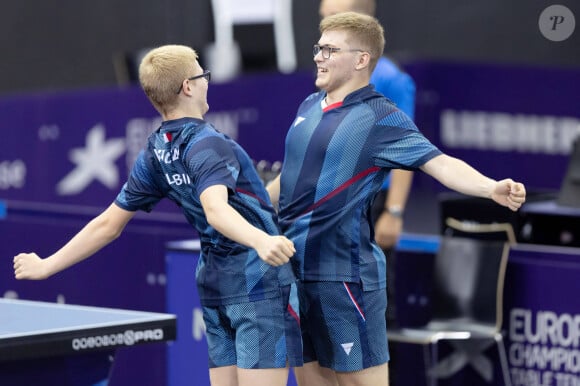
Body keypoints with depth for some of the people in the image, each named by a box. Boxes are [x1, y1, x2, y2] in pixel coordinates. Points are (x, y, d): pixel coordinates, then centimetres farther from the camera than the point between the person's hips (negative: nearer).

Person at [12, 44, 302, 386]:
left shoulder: (155, 155, 7)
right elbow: (215, 208, -34)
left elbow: (109, 225, 10)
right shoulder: (206, 143, -16)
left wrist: (47, 266, 21)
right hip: (258, 280, -8)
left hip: (215, 282, 8)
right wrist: (261, 241, -53)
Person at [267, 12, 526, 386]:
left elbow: (439, 162, -21)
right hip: (293, 269, 7)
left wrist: (492, 188, -38)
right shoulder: (309, 107, 12)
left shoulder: (381, 118, -10)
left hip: (342, 274, -7)